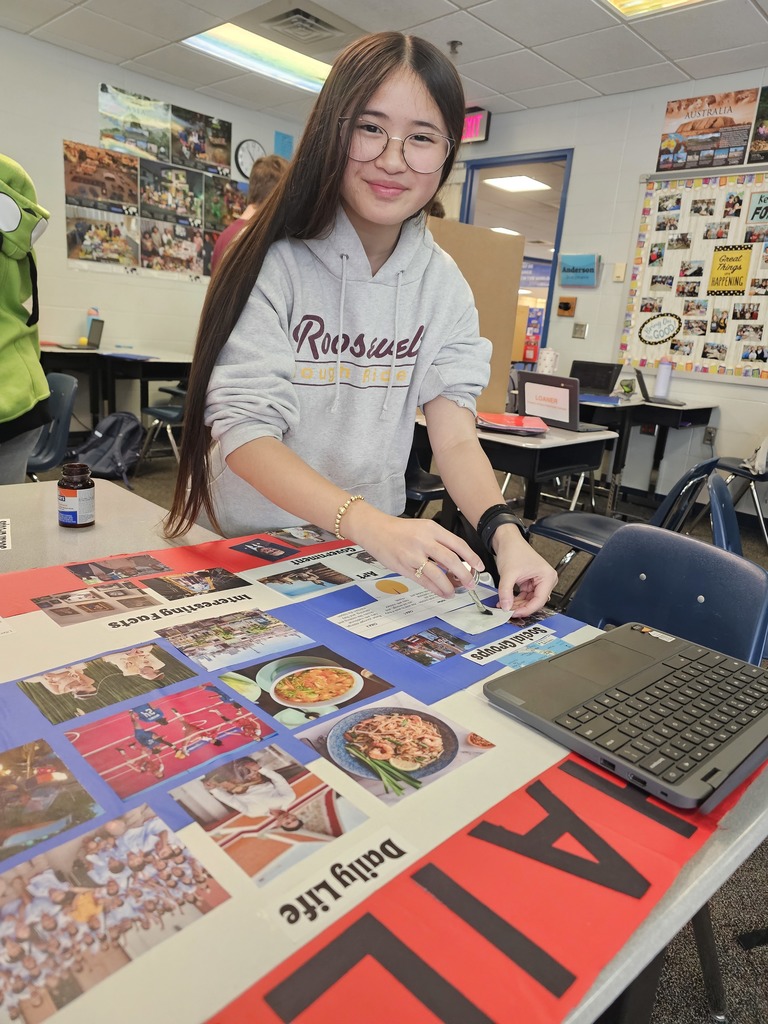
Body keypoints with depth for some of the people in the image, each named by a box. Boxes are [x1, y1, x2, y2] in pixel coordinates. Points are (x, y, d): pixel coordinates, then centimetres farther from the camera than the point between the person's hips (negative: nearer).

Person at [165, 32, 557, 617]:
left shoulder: (443, 284, 0)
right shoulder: (275, 263, -13)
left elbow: (456, 436, -7)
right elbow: (245, 430, -20)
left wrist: (504, 532, -26)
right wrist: (370, 523, -35)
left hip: (371, 556, 2)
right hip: (244, 549, -2)